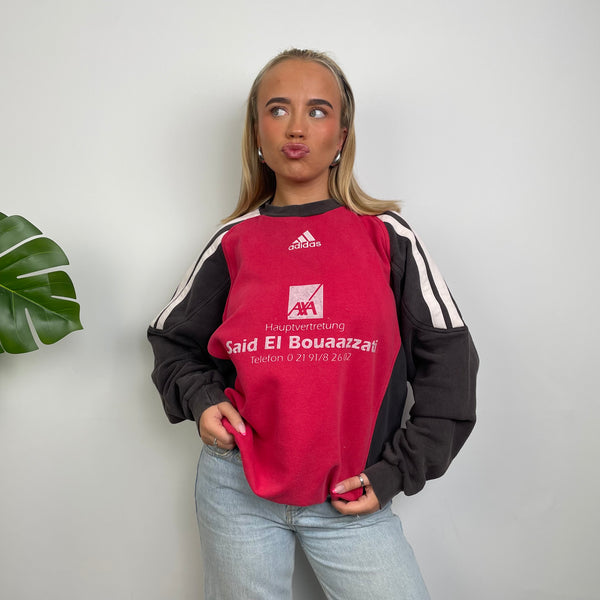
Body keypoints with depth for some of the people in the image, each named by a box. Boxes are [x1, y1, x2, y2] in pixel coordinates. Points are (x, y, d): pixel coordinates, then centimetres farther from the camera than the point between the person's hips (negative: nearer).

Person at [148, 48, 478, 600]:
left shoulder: (387, 236, -2)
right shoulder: (233, 243, 1)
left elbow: (447, 360, 0)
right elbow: (173, 339, 14)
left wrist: (395, 471, -3)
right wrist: (200, 398, -5)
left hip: (352, 499, 0)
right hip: (237, 489, 1)